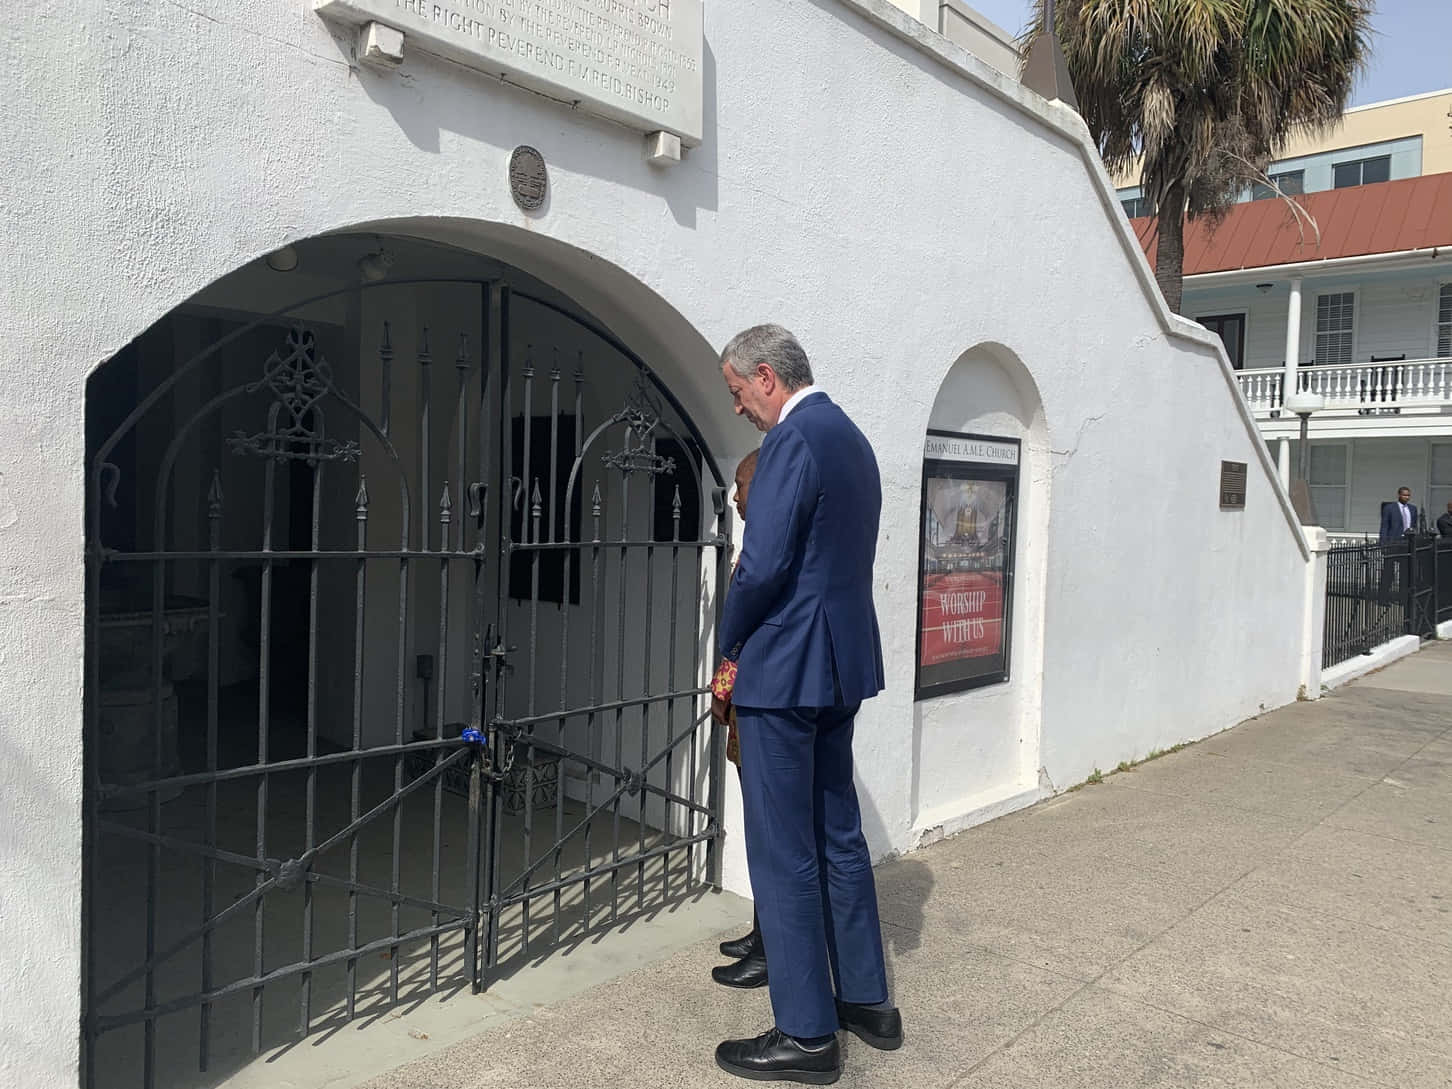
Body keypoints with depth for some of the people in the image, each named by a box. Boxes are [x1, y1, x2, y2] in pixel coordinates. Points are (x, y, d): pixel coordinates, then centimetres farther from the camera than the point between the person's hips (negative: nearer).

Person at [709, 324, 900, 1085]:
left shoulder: (791, 442, -16)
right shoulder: (851, 438, 14)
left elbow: (762, 565, -22)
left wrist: (729, 643, -6)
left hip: (785, 669, -10)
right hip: (842, 660, 10)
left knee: (783, 852, 1)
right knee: (838, 835, 18)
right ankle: (867, 1000, 29)